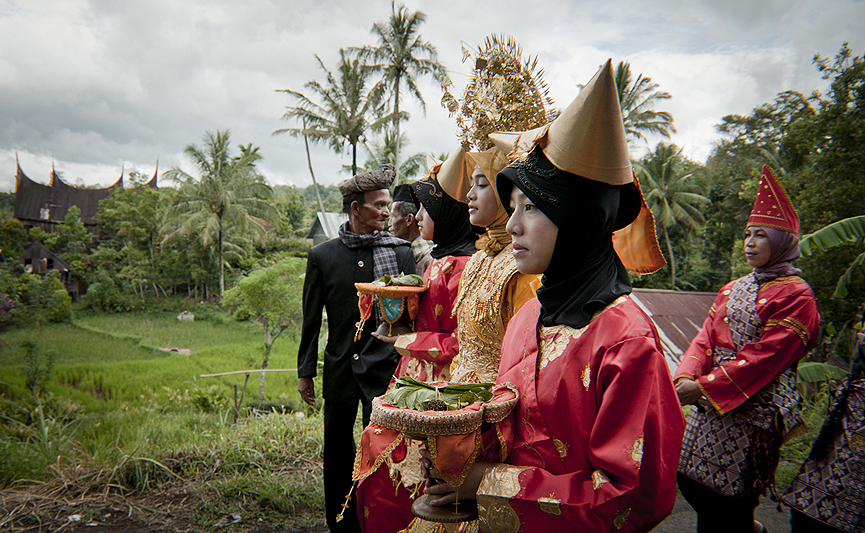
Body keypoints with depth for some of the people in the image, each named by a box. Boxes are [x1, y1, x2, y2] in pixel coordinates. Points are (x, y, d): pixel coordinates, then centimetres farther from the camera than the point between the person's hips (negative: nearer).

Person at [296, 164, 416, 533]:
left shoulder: (401, 253, 0)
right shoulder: (322, 256, 2)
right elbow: (311, 320, 6)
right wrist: (305, 372, 6)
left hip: (385, 368, -2)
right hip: (340, 368, 2)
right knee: (337, 451, 14)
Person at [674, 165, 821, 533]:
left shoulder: (795, 294, -9)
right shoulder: (733, 289, 13)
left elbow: (765, 358, -17)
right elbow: (707, 337, 7)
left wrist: (703, 386, -19)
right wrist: (687, 375, -12)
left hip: (754, 406, -7)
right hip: (712, 401, 7)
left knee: (724, 489, 0)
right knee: (688, 475, 11)